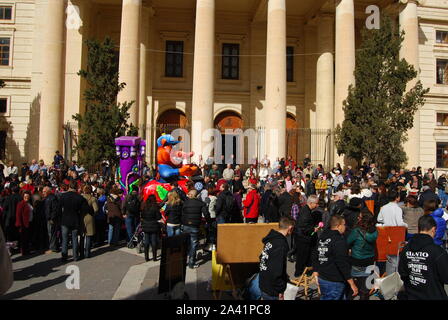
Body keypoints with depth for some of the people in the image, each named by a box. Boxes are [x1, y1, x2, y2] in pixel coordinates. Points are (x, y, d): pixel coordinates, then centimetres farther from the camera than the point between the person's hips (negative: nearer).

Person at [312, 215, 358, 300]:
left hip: (321, 279, 8)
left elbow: (315, 255, 16)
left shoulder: (322, 237, 8)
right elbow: (343, 263, -23)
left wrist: (315, 271, 25)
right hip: (334, 282, -8)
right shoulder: (339, 240, -19)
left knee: (324, 298, 22)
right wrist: (352, 283, -18)